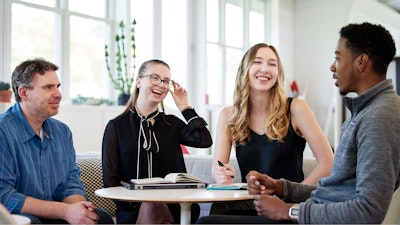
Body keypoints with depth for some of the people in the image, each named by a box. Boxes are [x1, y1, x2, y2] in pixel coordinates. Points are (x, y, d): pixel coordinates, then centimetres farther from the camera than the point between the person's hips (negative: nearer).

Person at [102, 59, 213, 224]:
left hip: (173, 206, 2)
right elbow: (110, 181, 3)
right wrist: (137, 202, -15)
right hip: (134, 210, -2)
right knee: (150, 208, -36)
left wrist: (185, 108, 8)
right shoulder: (116, 126, 10)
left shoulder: (172, 124, 18)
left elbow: (204, 141, -3)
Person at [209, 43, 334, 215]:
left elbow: (328, 164, -5)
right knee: (219, 208, -33)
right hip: (247, 203, 2)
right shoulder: (228, 116, 6)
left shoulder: (295, 109, -3)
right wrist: (222, 177, -22)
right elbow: (217, 167, 2)